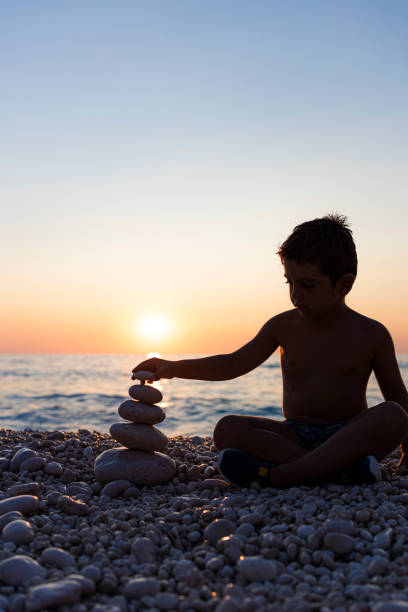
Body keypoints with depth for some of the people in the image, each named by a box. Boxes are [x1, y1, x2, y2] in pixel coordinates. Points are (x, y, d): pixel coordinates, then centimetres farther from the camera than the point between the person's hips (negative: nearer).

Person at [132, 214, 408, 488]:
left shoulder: (371, 334, -2)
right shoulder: (283, 326, 3)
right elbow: (233, 364, 9)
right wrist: (175, 368, -1)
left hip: (349, 435, -1)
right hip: (295, 436, 2)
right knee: (227, 428, -22)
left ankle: (277, 474, -39)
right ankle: (339, 471, -32)